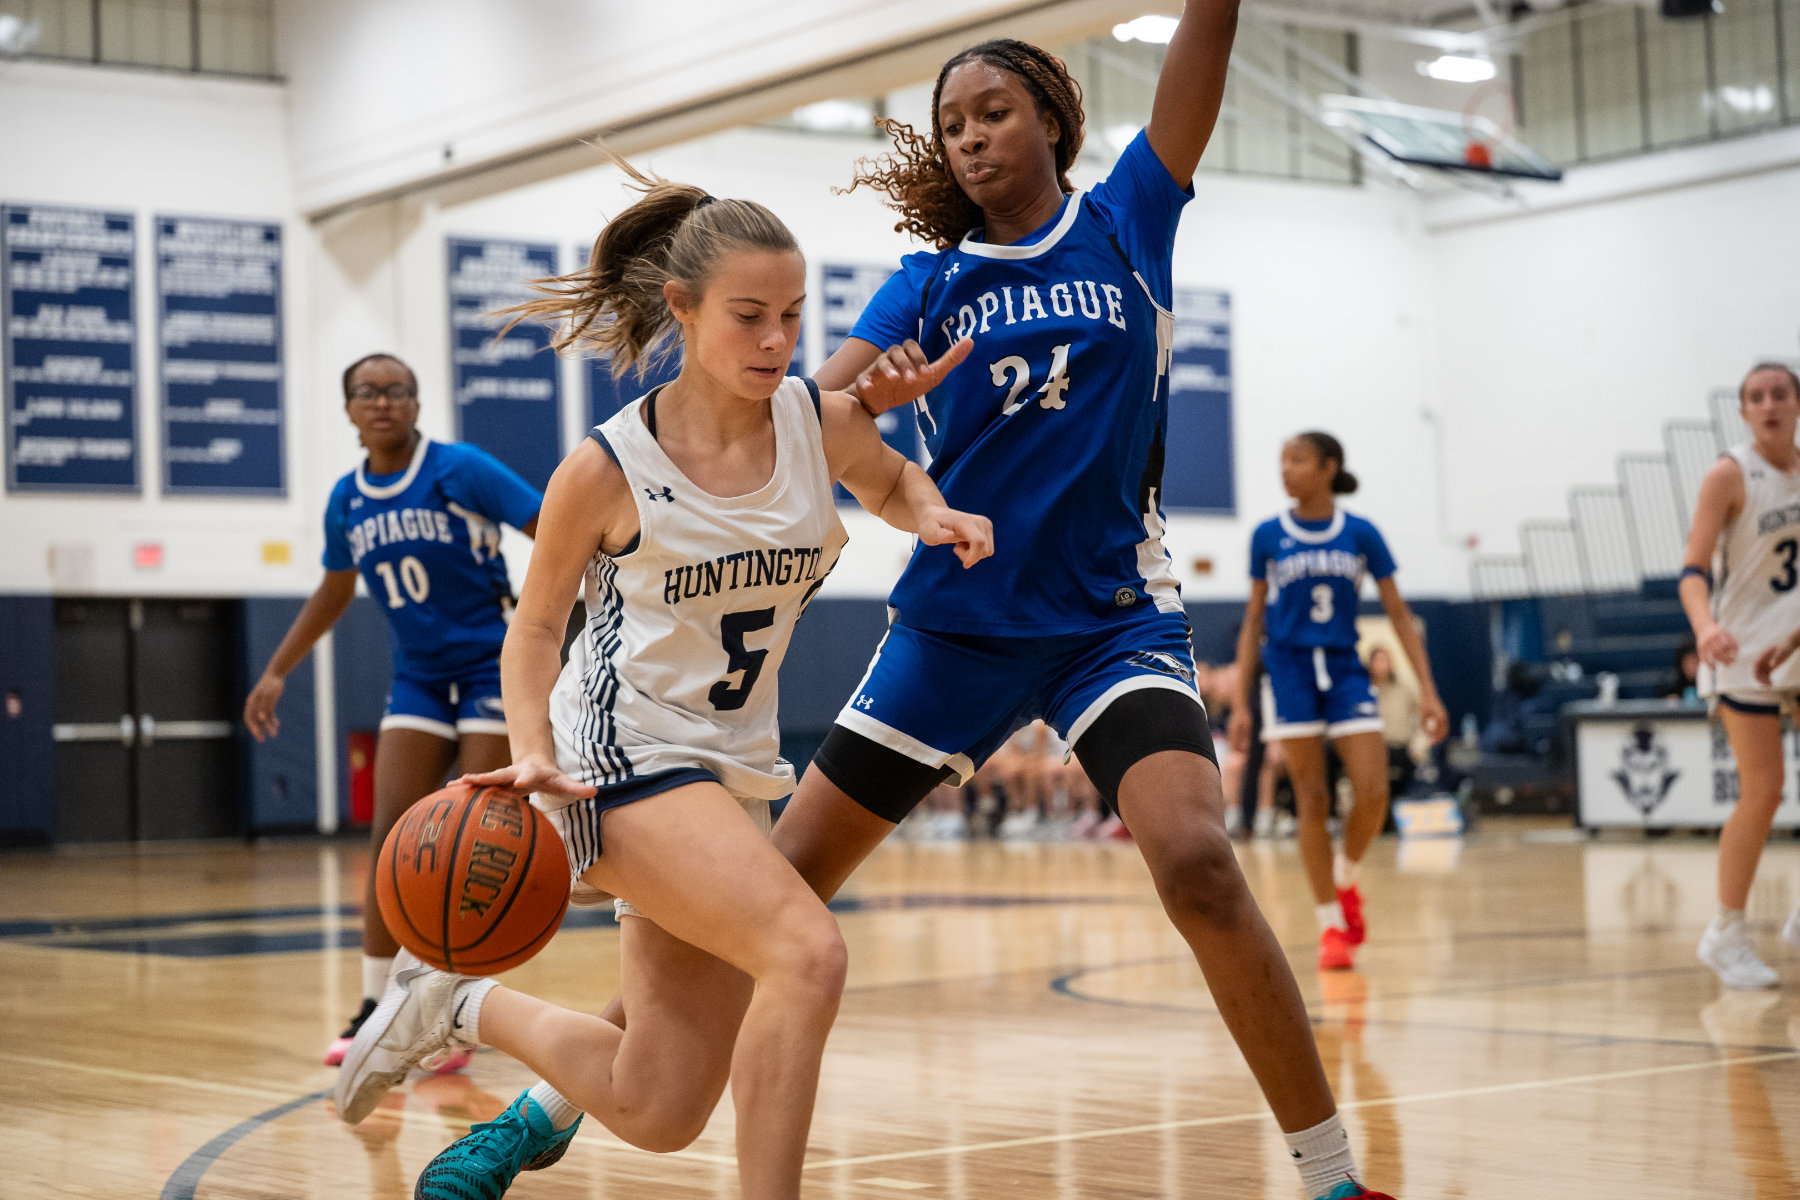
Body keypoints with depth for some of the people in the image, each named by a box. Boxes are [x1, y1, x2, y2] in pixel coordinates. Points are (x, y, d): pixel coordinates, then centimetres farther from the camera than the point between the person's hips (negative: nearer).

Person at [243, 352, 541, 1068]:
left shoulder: (460, 470, -12)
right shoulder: (347, 500, 5)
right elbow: (334, 593, 21)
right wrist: (275, 673, 20)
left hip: (495, 666, -5)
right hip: (418, 678, 5)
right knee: (391, 834, -3)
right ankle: (374, 1010, 5)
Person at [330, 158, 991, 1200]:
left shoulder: (824, 422, -3)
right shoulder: (606, 469, -12)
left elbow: (891, 483, 20)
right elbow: (536, 624, 2)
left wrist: (935, 516, -3)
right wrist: (534, 751, -15)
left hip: (736, 766, 6)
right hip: (623, 752, -6)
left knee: (661, 1116, 7)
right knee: (807, 952, -30)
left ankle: (467, 1005, 32)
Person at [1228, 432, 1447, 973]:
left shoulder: (1361, 535, 2)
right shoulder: (1268, 537, 2)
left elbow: (1399, 615, 4)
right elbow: (1253, 621, 7)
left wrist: (1427, 690, -3)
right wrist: (1240, 701, 2)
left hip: (1345, 669, 1)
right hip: (1289, 669, -1)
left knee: (1373, 795, -10)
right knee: (1312, 800, -3)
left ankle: (1346, 882, 19)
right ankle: (1331, 925, 5)